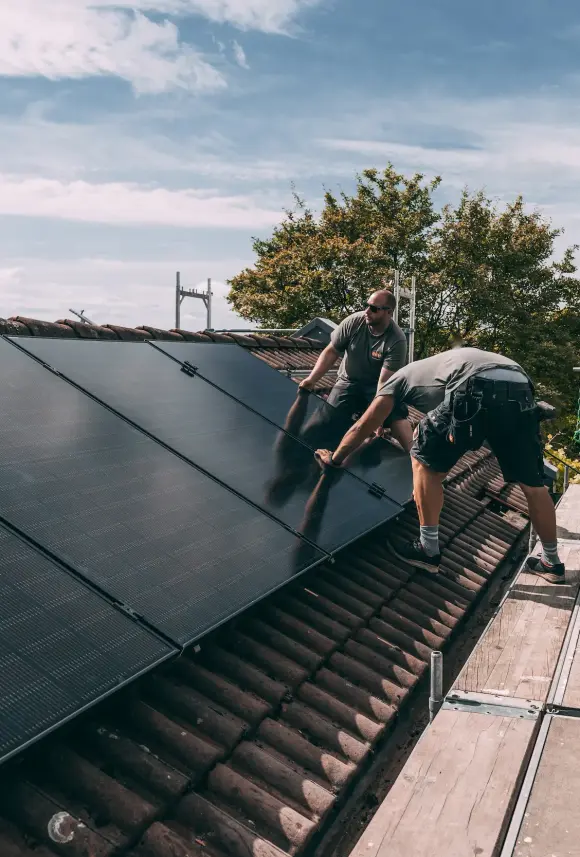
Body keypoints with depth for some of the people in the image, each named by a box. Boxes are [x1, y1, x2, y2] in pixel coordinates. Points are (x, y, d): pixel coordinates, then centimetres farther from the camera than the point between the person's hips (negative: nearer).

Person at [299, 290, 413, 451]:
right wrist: (312, 379, -14)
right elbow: (331, 352, -6)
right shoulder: (354, 322, -17)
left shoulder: (397, 341, -25)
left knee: (396, 417, -24)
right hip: (349, 381, 3)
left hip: (377, 386, -3)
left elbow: (384, 381, -28)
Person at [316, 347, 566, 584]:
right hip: (520, 388, 7)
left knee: (424, 462, 14)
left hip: (476, 388, -7)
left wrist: (335, 459, 42)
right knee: (532, 484, 20)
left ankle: (428, 550, 18)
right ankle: (552, 563, 35)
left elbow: (363, 427, 29)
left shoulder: (400, 378, 29)